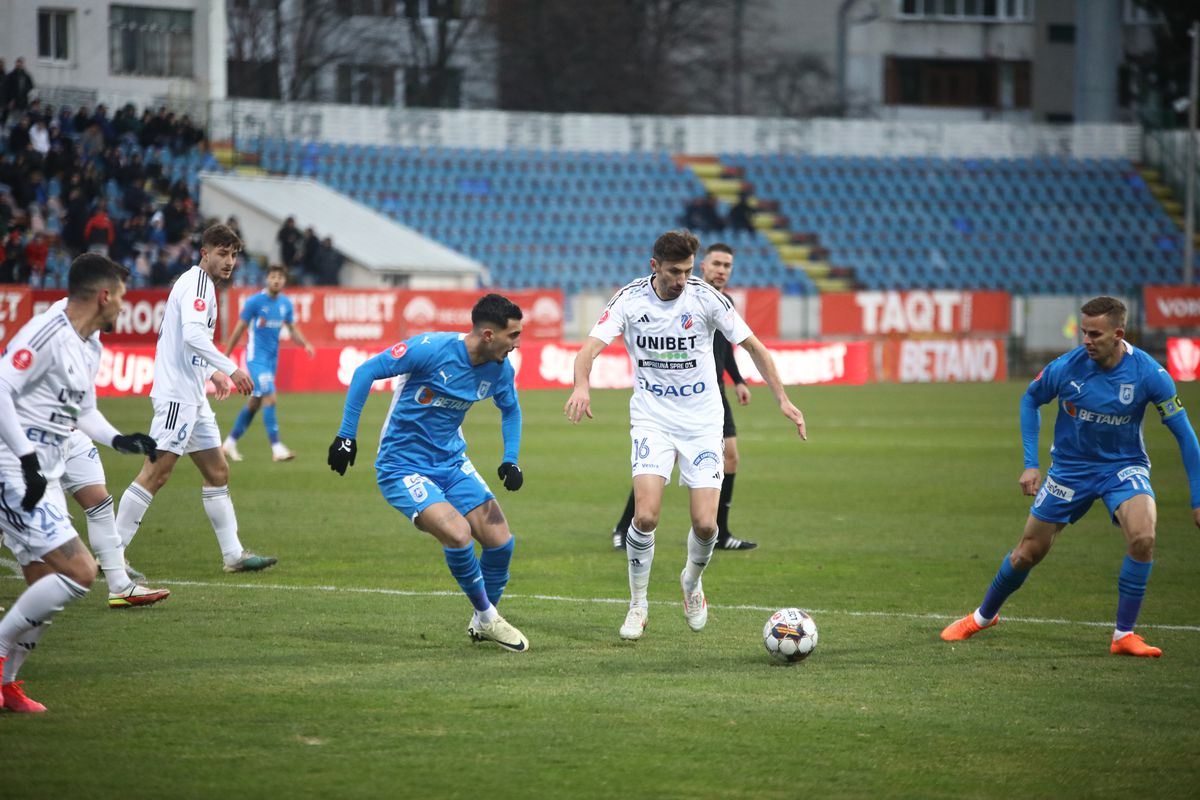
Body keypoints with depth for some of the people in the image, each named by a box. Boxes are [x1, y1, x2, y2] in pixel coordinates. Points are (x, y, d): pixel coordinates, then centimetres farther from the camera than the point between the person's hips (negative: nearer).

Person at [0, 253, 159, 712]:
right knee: (79, 572, -17)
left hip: (44, 480, 10)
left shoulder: (90, 346, 13)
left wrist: (120, 441, 9)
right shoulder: (47, 334, -17)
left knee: (46, 590, 12)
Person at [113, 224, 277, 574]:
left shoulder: (198, 283, 19)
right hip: (177, 395, -11)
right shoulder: (198, 283, -12)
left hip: (192, 396, 11)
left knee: (217, 472, 11)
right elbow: (193, 333, -27)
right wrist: (230, 368, -27)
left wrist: (212, 372, 25)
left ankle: (233, 554, 14)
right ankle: (111, 554, -9)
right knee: (156, 473, -11)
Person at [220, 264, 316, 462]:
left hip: (272, 358, 7)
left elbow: (293, 329, 12)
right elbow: (239, 329, -4)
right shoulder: (255, 302, -10)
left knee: (254, 403, 12)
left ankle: (230, 444, 25)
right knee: (270, 397, -18)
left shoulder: (285, 304, 6)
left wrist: (305, 344, -8)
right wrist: (225, 356, -1)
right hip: (256, 357, -7)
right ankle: (277, 448, -21)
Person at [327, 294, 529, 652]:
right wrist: (346, 435, -17)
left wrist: (511, 461, 4)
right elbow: (366, 372, -17)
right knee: (458, 534, -25)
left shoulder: (500, 369, -4)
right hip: (403, 466, -7)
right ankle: (486, 616, -1)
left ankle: (484, 622, 23)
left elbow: (510, 410, 18)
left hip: (452, 461, 7)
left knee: (500, 541, -2)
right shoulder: (431, 349, -24)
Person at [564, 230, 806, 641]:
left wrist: (783, 399, -11)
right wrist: (582, 386, -39)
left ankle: (692, 582, 26)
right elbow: (590, 346, -18)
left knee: (705, 524, -8)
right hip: (652, 418, 0)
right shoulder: (630, 299, -9)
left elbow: (753, 346, -3)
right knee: (646, 515, -18)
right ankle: (637, 605, 1)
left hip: (702, 421, 0)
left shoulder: (706, 297, -10)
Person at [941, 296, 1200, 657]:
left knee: (1143, 538, -28)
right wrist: (1030, 463, -2)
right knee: (1028, 552, 7)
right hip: (1070, 468, 1)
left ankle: (1124, 635, -14)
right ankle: (983, 616, 35)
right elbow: (1030, 400, 4)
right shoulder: (1066, 368, -19)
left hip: (1123, 466, -1)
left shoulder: (1149, 374, -21)